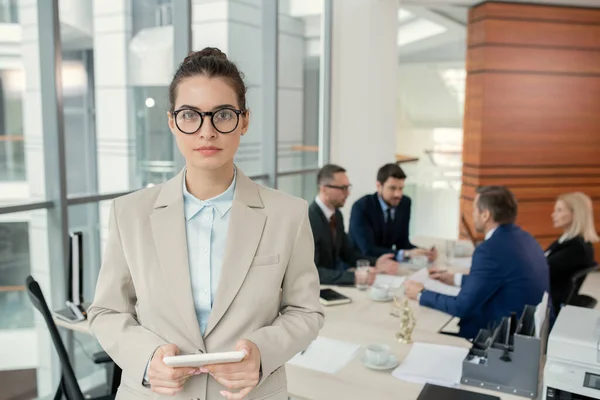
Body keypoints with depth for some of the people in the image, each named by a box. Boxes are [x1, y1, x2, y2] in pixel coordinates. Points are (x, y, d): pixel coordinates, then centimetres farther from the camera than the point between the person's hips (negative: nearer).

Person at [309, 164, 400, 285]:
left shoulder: (336, 214, 5)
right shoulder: (308, 220, -23)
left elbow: (348, 253, 11)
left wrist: (376, 262, -7)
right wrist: (354, 277, -35)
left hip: (331, 281, 8)